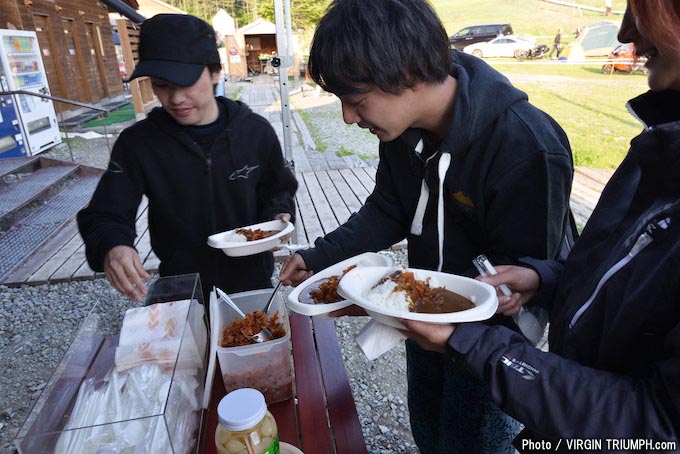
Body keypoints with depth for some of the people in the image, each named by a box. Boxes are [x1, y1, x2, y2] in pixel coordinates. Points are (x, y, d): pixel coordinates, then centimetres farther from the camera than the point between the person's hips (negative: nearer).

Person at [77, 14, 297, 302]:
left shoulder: (256, 131, -9)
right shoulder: (137, 143, -11)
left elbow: (278, 191, 4)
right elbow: (104, 217, -9)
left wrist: (278, 216, -17)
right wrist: (111, 246, -30)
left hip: (252, 281, 1)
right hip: (182, 291, 0)